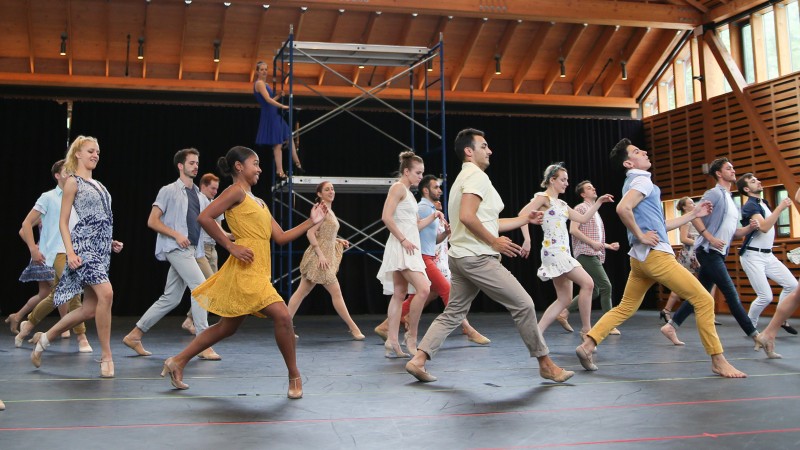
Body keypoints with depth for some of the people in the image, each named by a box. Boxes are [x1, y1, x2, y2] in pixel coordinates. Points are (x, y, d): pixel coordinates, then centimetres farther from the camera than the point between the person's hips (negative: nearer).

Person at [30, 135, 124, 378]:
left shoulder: (97, 184, 21)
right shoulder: (73, 182, 1)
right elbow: (63, 221, -4)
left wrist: (110, 242, 14)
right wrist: (70, 251, -16)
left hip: (101, 247, 8)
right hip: (84, 244, -8)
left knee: (91, 307, 6)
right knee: (106, 293, -22)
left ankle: (45, 337, 24)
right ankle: (106, 356, -13)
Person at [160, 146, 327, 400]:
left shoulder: (258, 202, 21)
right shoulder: (236, 191, -5)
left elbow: (281, 237, 17)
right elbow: (204, 218, -16)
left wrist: (311, 222, 10)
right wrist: (231, 246, -15)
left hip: (257, 272, 10)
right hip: (245, 270, -10)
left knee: (227, 328, 15)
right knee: (282, 316, -15)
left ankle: (177, 362, 27)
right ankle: (294, 377, -2)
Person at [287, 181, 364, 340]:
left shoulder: (329, 211, 16)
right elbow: (310, 233, -19)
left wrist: (338, 241, 11)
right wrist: (320, 254, -24)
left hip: (325, 256, 10)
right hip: (319, 257, -10)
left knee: (302, 292, 9)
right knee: (336, 292, -3)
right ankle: (353, 328, 3)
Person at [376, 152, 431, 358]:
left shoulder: (408, 192, 21)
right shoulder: (398, 187, -7)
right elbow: (386, 217, -19)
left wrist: (433, 217, 12)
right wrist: (403, 239, -20)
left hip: (409, 247, 10)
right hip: (401, 247, -10)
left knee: (399, 294, 6)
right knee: (423, 288, -17)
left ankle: (392, 343, 5)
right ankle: (411, 336, -7)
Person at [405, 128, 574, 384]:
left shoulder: (466, 178, 22)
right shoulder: (476, 176, -10)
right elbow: (467, 217, -24)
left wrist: (526, 219, 25)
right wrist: (495, 241, -15)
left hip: (462, 257, 10)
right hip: (478, 258, -10)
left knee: (453, 314, 11)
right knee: (523, 305, -3)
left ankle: (418, 360, 4)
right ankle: (546, 364, 5)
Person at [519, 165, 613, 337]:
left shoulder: (561, 204, 21)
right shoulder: (543, 197, -4)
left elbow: (583, 219, 22)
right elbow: (523, 214, -18)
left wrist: (598, 202, 16)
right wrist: (527, 240, -25)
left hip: (563, 252, 9)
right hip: (554, 251, -9)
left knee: (564, 299, 6)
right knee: (587, 283, -13)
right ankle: (586, 329, -5)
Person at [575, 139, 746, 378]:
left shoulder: (635, 183, 23)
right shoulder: (642, 181, -7)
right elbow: (622, 208, -27)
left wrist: (693, 214, 27)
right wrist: (640, 236, -17)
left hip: (642, 257, 10)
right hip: (655, 254, -10)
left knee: (625, 308, 14)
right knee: (703, 300, -6)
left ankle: (587, 345, 6)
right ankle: (718, 361, -2)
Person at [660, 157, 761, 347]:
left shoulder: (731, 201, 21)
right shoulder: (715, 193, -6)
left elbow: (732, 232, 21)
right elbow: (694, 216, -16)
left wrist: (749, 228, 3)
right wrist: (710, 238, -21)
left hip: (718, 254, 10)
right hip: (709, 251, -10)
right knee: (731, 294, -5)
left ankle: (671, 326, 10)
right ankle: (754, 334, 1)